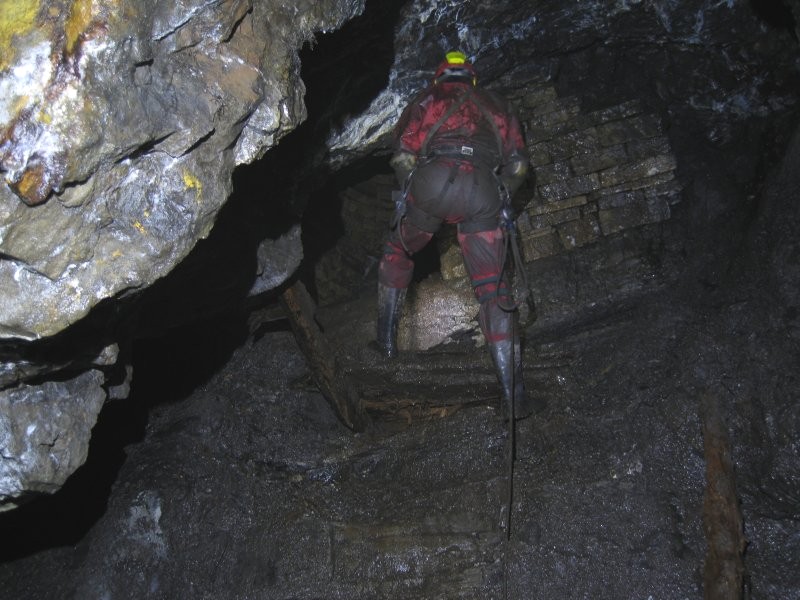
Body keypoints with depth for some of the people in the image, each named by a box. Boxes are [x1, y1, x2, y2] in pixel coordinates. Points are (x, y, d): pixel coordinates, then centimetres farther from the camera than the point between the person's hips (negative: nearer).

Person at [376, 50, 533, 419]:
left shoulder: (429, 97, 25)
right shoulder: (496, 105, 32)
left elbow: (402, 156, 13)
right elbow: (518, 164, 21)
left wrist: (412, 192, 28)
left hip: (434, 181, -1)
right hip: (483, 193, 1)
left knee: (398, 253, 28)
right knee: (492, 288, 3)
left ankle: (386, 337, 25)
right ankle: (512, 388, -3)